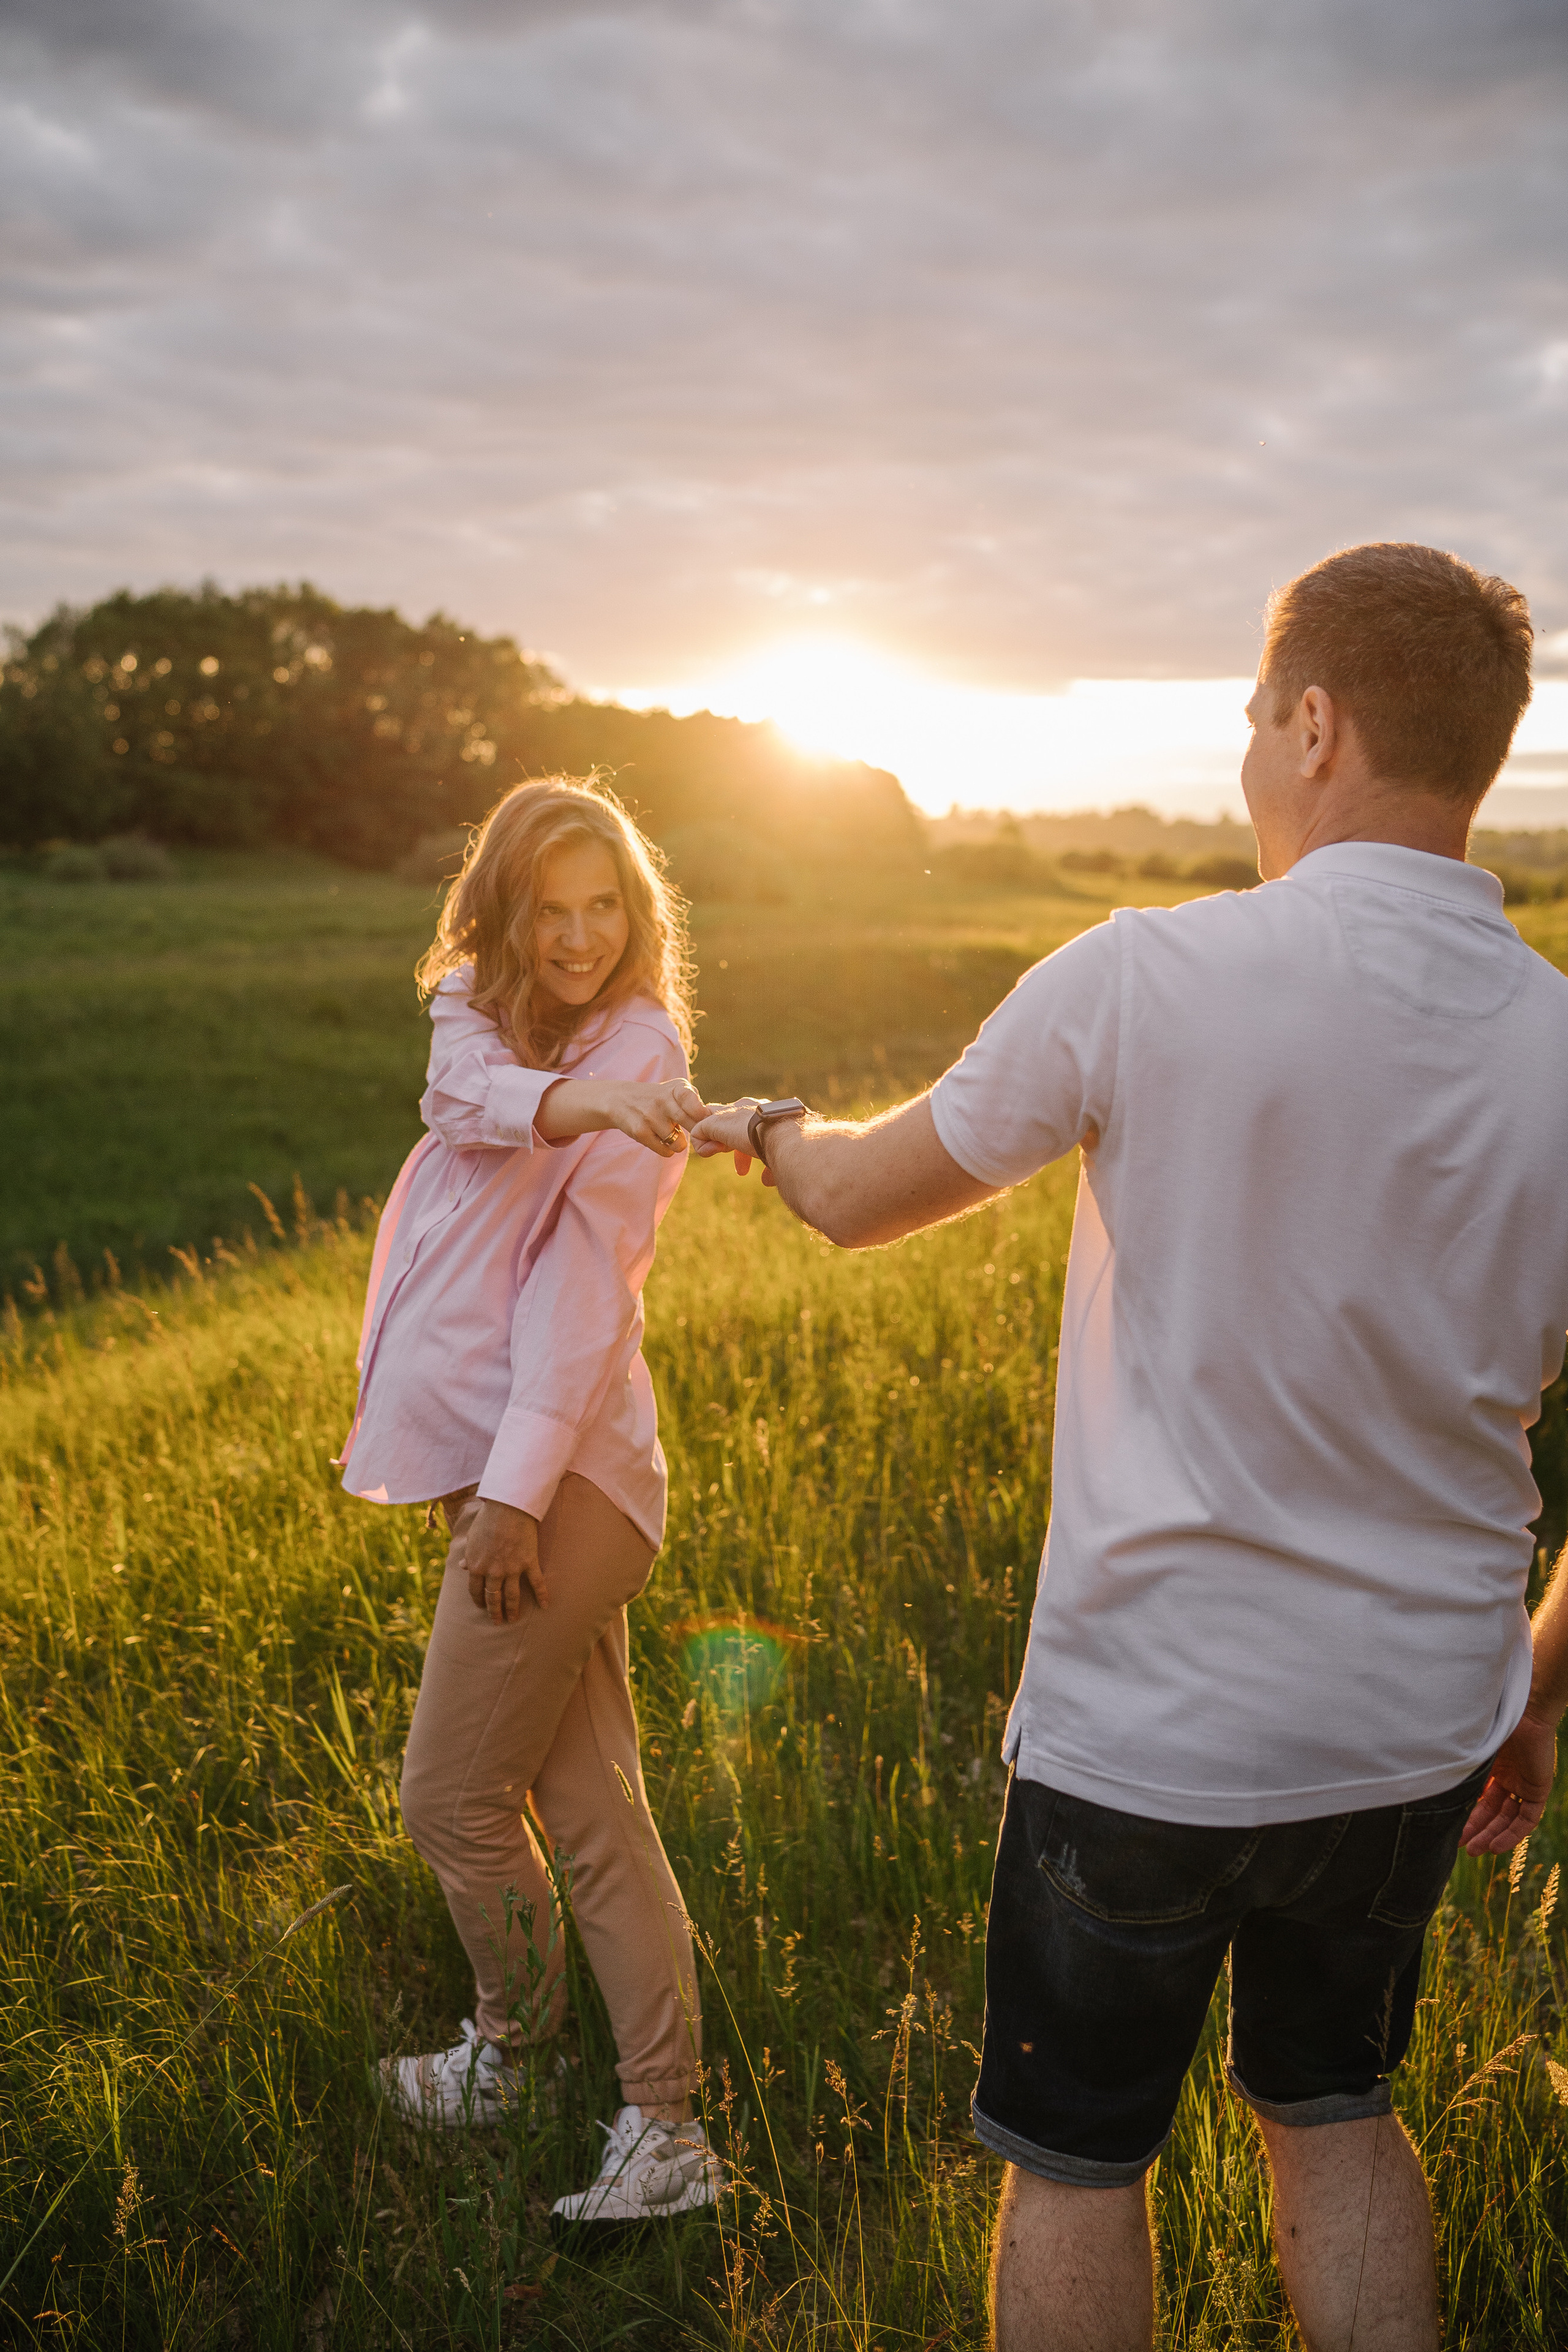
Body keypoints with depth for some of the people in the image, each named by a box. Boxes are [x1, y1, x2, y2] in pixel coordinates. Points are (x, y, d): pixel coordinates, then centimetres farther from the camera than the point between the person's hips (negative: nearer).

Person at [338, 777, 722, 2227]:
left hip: (560, 1473, -7)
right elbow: (468, 1099, -12)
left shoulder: (643, 1047, -6)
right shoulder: (477, 1009, 12)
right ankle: (666, 2132, 16)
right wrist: (574, 1099, -34)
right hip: (493, 1462, 7)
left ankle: (511, 2042, 29)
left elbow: (585, 1280, -13)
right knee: (590, 1808, 9)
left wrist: (518, 1488, -18)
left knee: (455, 1795, 3)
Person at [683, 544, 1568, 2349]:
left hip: (1150, 1726, -4)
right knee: (1332, 2114, 26)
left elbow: (859, 1201, -4)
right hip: (1418, 1726, 4)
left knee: (1073, 2163, 17)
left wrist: (764, 1127, 19)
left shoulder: (1147, 979, -19)